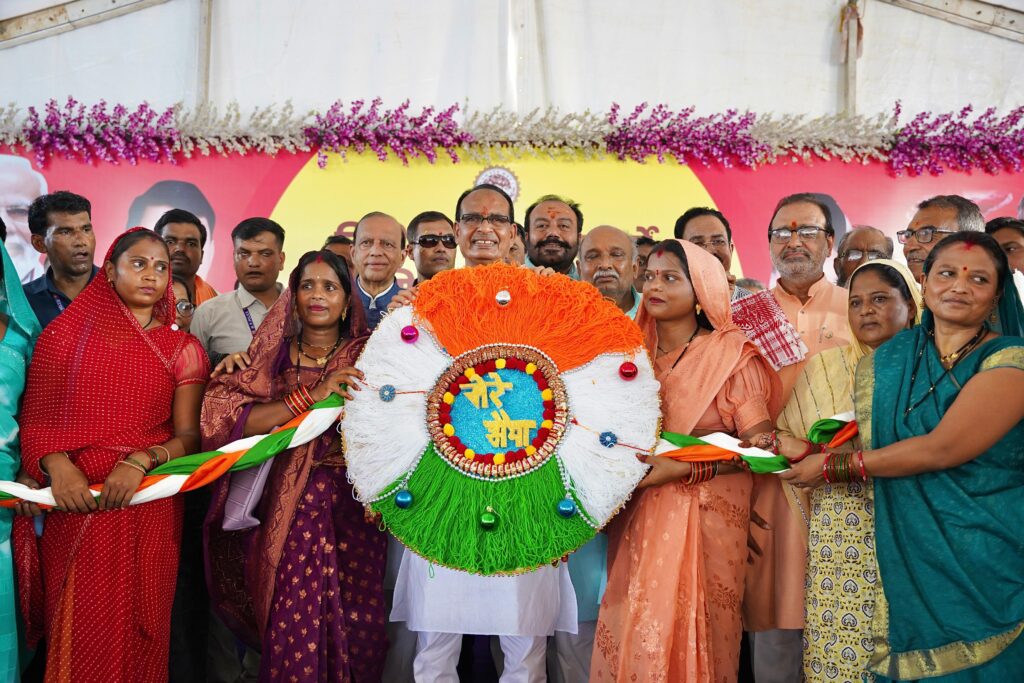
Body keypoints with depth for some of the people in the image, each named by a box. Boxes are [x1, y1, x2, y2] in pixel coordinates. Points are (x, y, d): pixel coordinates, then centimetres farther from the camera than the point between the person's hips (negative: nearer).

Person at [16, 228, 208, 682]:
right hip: (75, 508, 0)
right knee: (79, 633, 3)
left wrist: (140, 461, -18)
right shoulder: (64, 334, 6)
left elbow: (188, 436, 0)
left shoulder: (182, 349, 6)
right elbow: (35, 421, 3)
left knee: (136, 631, 4)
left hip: (148, 511, 0)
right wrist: (56, 465, -16)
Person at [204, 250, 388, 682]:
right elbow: (222, 419, -9)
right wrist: (309, 396, -17)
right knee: (295, 626, -8)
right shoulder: (271, 355, 8)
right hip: (289, 508, 0)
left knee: (356, 626, -3)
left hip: (353, 506, 0)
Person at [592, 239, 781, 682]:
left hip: (704, 512, -4)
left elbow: (758, 443, -9)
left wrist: (685, 470, -19)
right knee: (632, 631, 3)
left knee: (691, 634, -2)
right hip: (638, 517, 4)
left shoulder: (731, 354, -3)